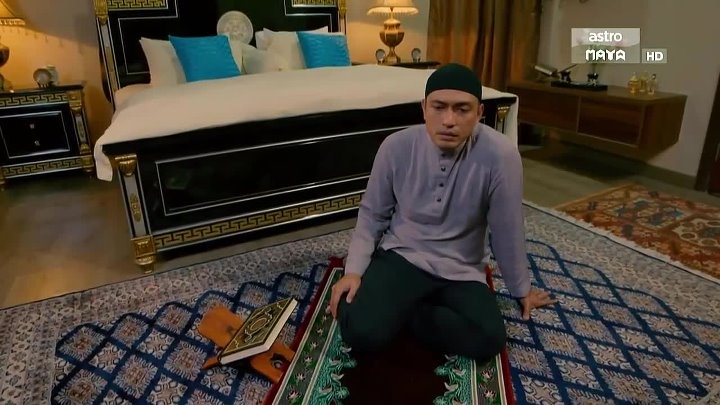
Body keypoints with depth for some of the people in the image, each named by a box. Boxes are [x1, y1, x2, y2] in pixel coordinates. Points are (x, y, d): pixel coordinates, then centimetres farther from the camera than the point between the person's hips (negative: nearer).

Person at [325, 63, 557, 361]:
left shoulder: (500, 155, -19)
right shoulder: (396, 146, -13)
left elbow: (507, 230, -7)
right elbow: (372, 214, 0)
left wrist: (521, 290, 6)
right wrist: (354, 270, -10)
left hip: (461, 271, 1)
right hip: (401, 256, -1)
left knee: (489, 339, -23)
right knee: (361, 332, -23)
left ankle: (401, 310, -2)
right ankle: (398, 306, 9)